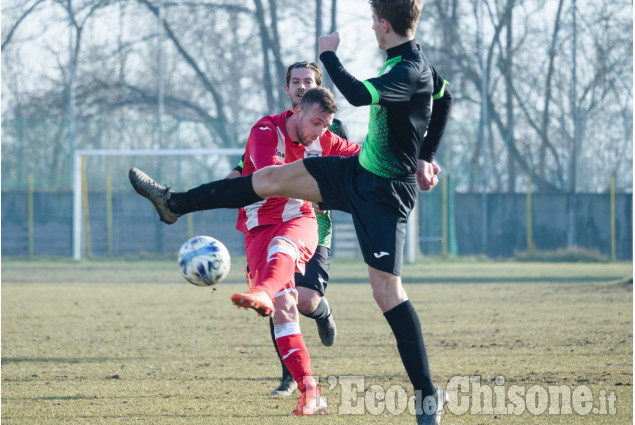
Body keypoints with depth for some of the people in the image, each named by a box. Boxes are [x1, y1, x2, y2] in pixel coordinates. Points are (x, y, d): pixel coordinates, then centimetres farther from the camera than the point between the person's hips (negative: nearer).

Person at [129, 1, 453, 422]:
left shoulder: (411, 72, -25)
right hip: (359, 170, 9)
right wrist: (426, 157, 23)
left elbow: (359, 94, -42)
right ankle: (174, 203, 28)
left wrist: (329, 55, -25)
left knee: (386, 289, -12)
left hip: (385, 192, -9)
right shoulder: (405, 61, 5)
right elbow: (445, 98, 24)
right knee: (270, 178, 12)